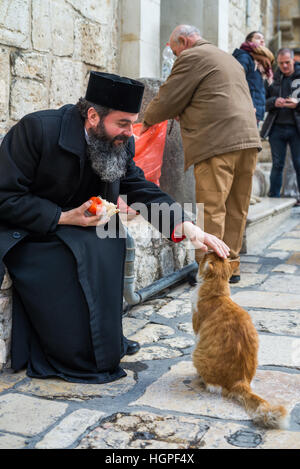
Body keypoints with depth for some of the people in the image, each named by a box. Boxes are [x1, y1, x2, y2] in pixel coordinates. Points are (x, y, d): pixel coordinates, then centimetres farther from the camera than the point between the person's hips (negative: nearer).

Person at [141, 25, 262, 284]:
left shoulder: (192, 56, 1)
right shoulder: (230, 59, 29)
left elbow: (168, 98, 1)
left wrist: (149, 119, 18)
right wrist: (183, 113, 32)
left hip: (218, 144, -9)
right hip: (248, 139, 9)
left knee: (211, 209, -6)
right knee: (236, 209, 11)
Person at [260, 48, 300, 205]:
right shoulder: (274, 78, 10)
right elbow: (263, 101, 8)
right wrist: (274, 102, -12)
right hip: (277, 127, 2)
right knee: (277, 164, 7)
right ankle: (274, 197, 15)